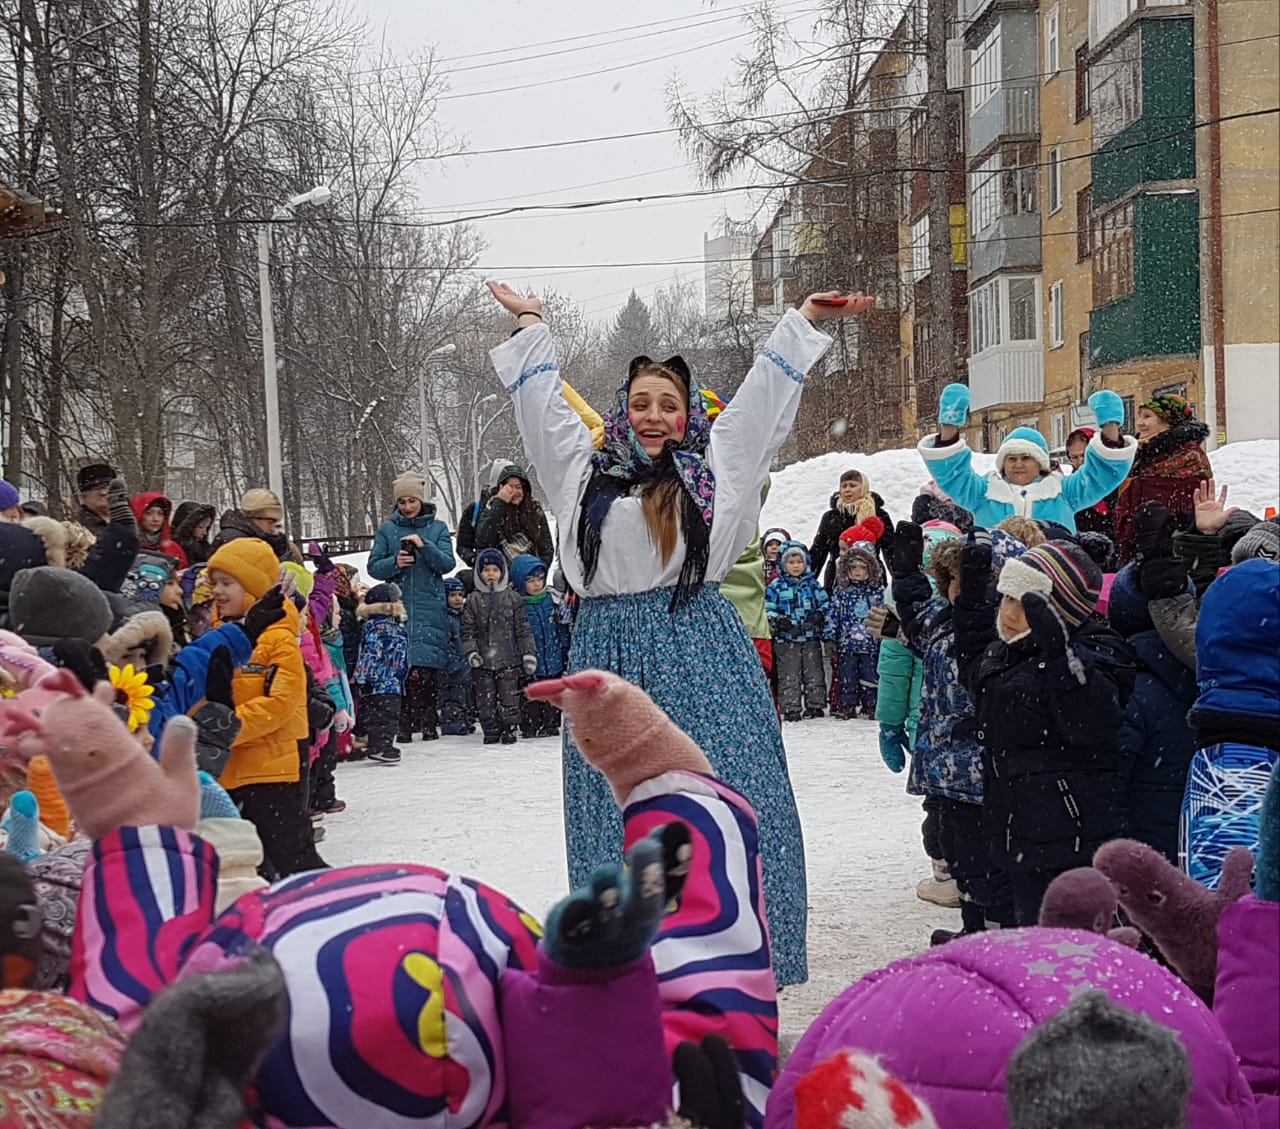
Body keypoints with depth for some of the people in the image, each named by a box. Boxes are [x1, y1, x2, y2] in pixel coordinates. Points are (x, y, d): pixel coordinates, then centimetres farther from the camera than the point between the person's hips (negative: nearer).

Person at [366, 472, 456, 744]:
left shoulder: (437, 528, 10)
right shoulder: (387, 529, 11)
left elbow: (447, 564, -1)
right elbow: (374, 566, 7)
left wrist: (424, 545, -15)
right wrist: (395, 563, -12)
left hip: (431, 608, 0)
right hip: (397, 606, 0)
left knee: (428, 669, -6)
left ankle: (429, 721, 2)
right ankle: (403, 724, -2)